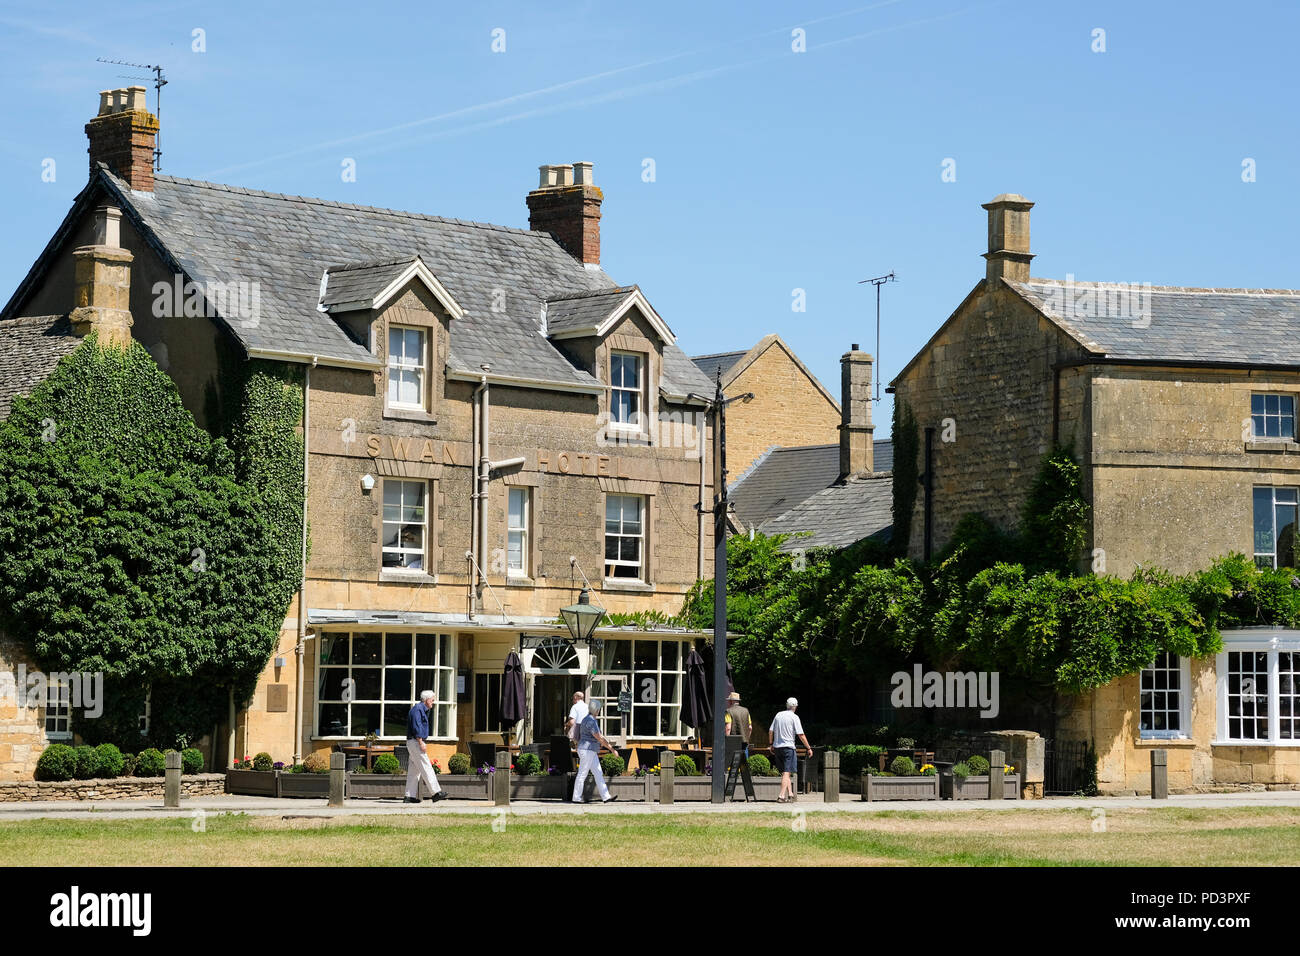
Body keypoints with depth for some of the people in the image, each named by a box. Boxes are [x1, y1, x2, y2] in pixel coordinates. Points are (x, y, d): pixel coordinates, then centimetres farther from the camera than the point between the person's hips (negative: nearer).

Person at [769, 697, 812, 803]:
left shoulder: (778, 715, 9)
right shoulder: (794, 717, -6)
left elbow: (771, 731, 11)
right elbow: (801, 735, -8)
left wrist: (771, 745, 22)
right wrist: (809, 748, -1)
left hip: (777, 747, 5)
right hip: (788, 747, -5)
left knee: (785, 772, 15)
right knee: (786, 773, -6)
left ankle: (790, 794, 18)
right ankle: (782, 796, -15)